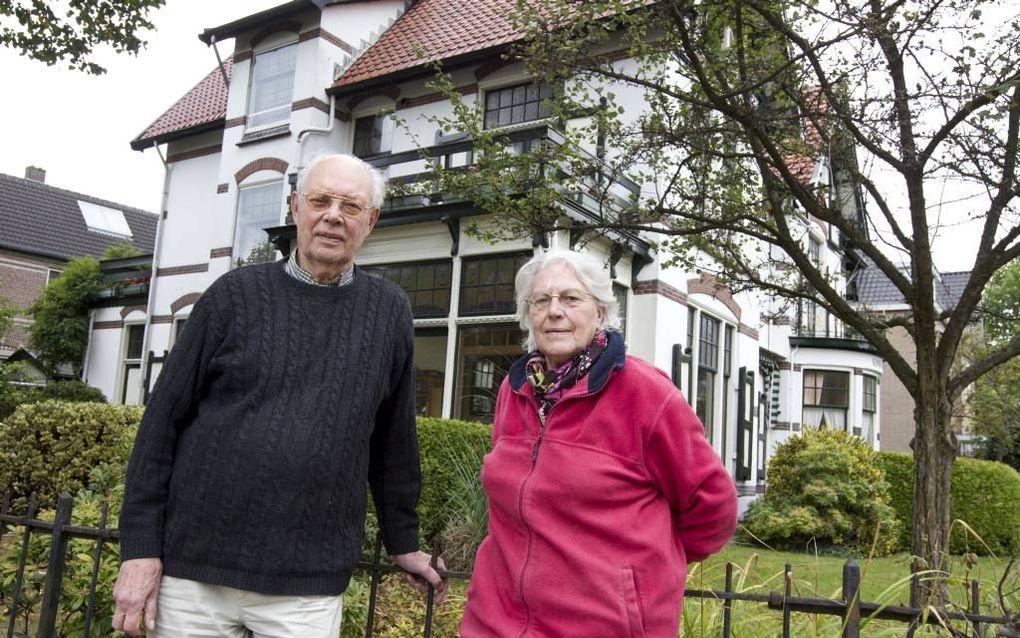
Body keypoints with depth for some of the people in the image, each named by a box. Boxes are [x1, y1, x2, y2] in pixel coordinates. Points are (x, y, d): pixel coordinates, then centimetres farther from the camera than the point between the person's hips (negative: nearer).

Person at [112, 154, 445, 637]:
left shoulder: (389, 312, 2)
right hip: (192, 568, 0)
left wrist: (403, 542, 14)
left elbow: (394, 437, 8)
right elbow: (164, 420, 0)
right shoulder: (236, 293, 0)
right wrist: (141, 546, -3)